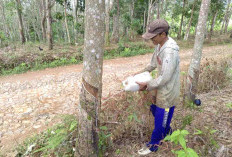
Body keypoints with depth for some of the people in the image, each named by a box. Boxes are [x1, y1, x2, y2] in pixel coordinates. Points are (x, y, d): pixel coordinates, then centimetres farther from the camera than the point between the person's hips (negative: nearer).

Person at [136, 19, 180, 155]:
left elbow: (165, 78, -28)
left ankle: (153, 145, 31)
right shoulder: (160, 45, -1)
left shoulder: (170, 51, -30)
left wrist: (147, 86, -18)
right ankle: (167, 132, 50)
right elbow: (154, 63, 14)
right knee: (155, 110, 25)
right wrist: (141, 73, 8)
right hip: (161, 87, 9)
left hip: (168, 90, -9)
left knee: (161, 118, 8)